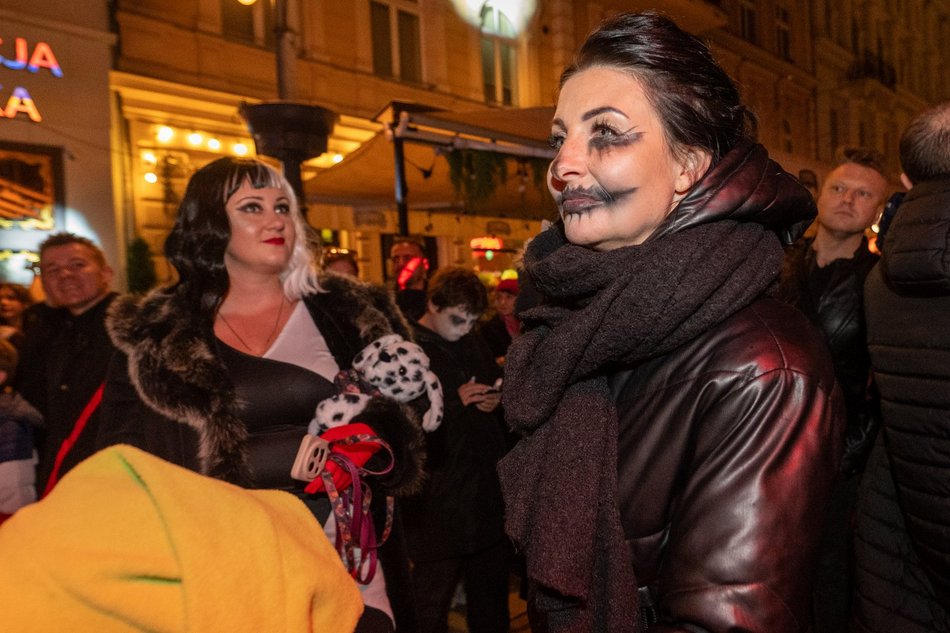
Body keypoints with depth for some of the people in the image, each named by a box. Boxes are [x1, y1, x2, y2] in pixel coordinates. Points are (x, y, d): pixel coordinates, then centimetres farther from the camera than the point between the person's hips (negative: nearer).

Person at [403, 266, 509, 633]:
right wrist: (455, 402, -19)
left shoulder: (474, 343, 11)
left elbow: (499, 384, 23)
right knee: (432, 602, 7)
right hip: (439, 491, -6)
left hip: (487, 486, 7)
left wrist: (495, 398, 1)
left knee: (492, 589, 20)